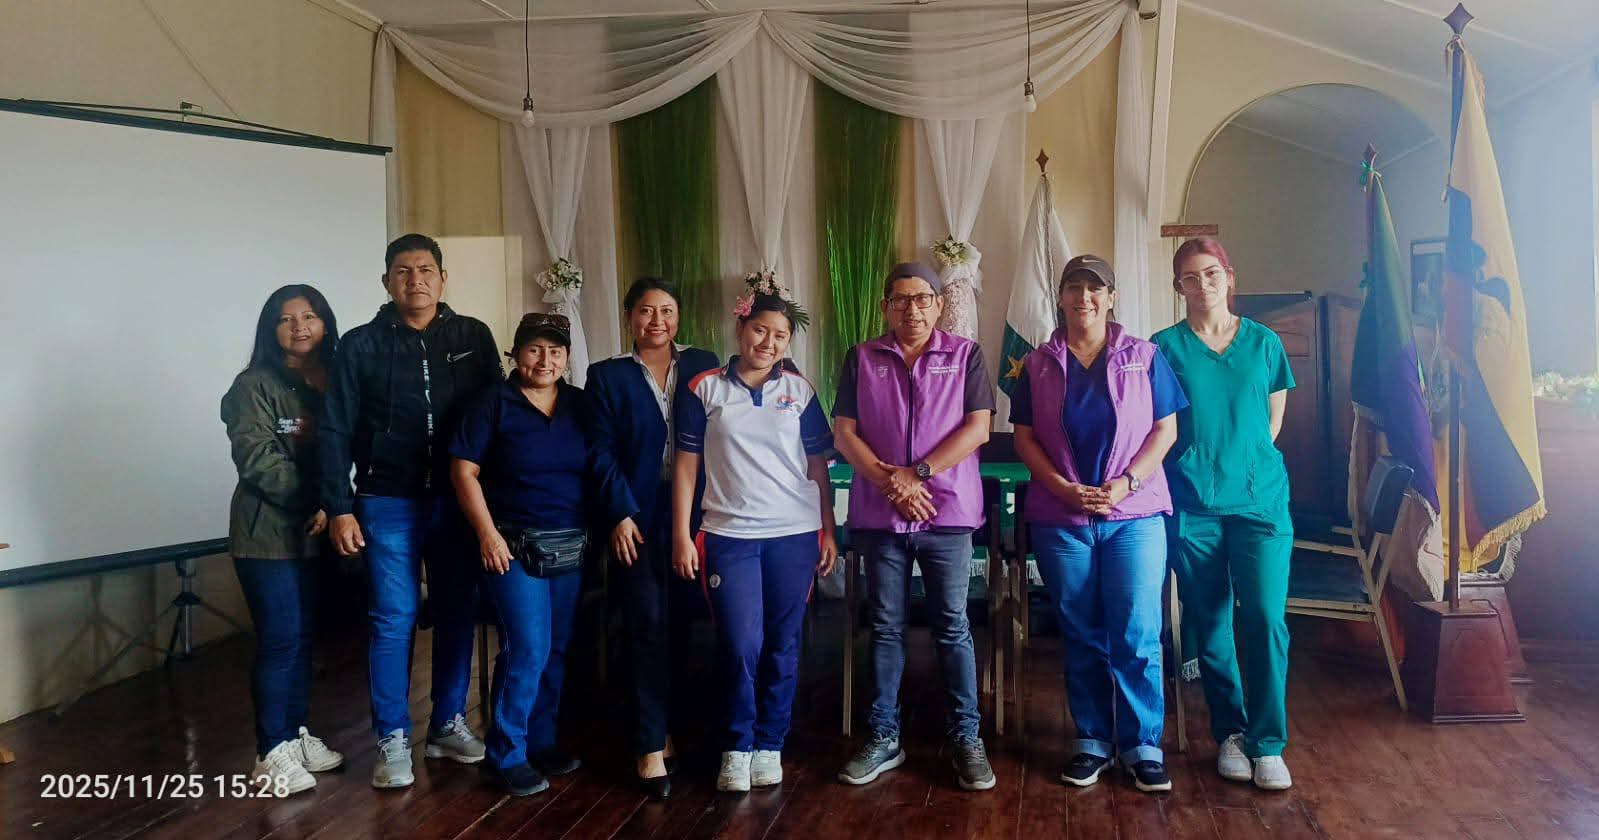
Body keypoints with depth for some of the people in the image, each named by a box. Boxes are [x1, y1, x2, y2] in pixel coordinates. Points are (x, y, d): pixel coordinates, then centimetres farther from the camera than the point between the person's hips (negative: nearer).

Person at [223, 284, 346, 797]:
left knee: (303, 637, 12)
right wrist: (317, 501, -16)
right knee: (280, 641, -6)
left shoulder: (333, 384, 11)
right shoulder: (255, 386, -7)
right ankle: (271, 754, 3)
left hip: (313, 532, 6)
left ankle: (296, 734, 23)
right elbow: (258, 460, -16)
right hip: (267, 532, -6)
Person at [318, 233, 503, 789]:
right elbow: (335, 433, -1)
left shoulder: (474, 337, 3)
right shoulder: (361, 346, 0)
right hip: (388, 505, -2)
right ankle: (392, 741, 11)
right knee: (394, 620, 0)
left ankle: (449, 725, 23)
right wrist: (339, 508, -7)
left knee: (457, 614, 8)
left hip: (457, 501, 2)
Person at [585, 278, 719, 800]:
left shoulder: (703, 365, 8)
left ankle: (660, 724, 23)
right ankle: (652, 746, 3)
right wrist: (622, 514, -10)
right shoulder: (607, 376, 4)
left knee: (680, 624, 7)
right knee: (649, 628, -3)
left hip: (694, 514, 2)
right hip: (640, 516, -2)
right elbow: (603, 452, -1)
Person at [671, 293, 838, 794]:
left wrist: (829, 533, 4)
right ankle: (736, 748, 15)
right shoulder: (704, 390, 3)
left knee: (782, 645, 6)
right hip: (729, 535, -1)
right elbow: (686, 464, 3)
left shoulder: (799, 391, 7)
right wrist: (681, 536, -3)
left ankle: (769, 745, 21)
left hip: (795, 534, 2)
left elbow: (817, 465, 9)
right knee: (740, 646, -5)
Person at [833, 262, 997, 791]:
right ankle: (883, 739, 18)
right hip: (879, 514, 2)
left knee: (952, 628, 3)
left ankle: (965, 738, 13)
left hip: (948, 511, -2)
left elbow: (977, 428, -5)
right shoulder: (861, 359, 7)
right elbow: (844, 432, 2)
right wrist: (890, 483, -11)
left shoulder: (965, 355, 3)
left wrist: (916, 474, -13)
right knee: (885, 627, 9)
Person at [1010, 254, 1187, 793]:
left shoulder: (1143, 357, 5)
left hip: (1134, 513, -1)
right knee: (1081, 636, 7)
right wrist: (1065, 489, -9)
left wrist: (1124, 484, -11)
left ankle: (1143, 745, 8)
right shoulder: (1038, 364, 8)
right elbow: (1025, 437, 4)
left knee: (1137, 635, -4)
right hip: (1060, 519, 1)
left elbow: (1165, 430, 1)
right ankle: (1092, 741, 18)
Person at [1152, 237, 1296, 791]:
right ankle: (1230, 733, 21)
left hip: (1260, 498, 1)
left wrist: (1243, 460, 7)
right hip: (1191, 504, -1)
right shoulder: (1165, 346, 3)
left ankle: (1267, 744, 3)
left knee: (1265, 616, -8)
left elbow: (1274, 418, 15)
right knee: (1210, 623, 5)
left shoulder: (1264, 342, 8)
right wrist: (1200, 460, 0)